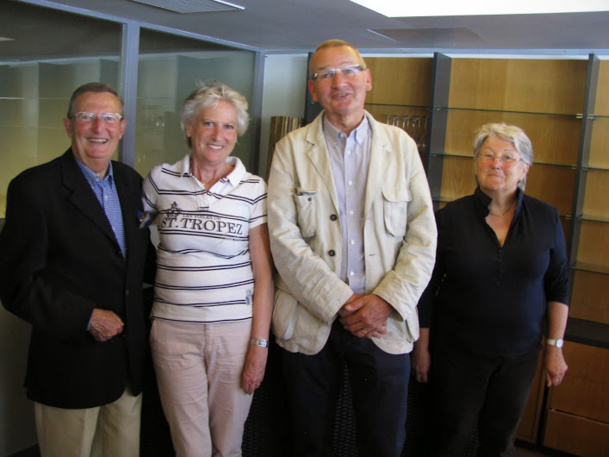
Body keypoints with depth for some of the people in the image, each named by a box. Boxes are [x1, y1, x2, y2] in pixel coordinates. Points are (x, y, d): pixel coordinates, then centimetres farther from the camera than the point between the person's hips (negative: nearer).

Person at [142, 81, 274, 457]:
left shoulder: (254, 189, -1)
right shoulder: (161, 179, 2)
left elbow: (263, 274, -2)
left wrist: (260, 344, -5)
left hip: (235, 328, 0)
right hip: (174, 328, 1)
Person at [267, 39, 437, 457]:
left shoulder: (401, 145, 5)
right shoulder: (291, 148, 1)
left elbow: (423, 236, 1)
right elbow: (283, 238, -8)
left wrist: (386, 301, -11)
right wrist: (339, 304, -14)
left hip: (385, 325, 1)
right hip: (311, 323, 0)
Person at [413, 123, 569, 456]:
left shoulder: (546, 219, -2)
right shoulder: (451, 217, -8)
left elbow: (558, 286, 5)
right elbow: (427, 288, -4)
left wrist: (555, 346, 3)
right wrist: (422, 347, -1)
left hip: (519, 355, 2)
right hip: (457, 353, -2)